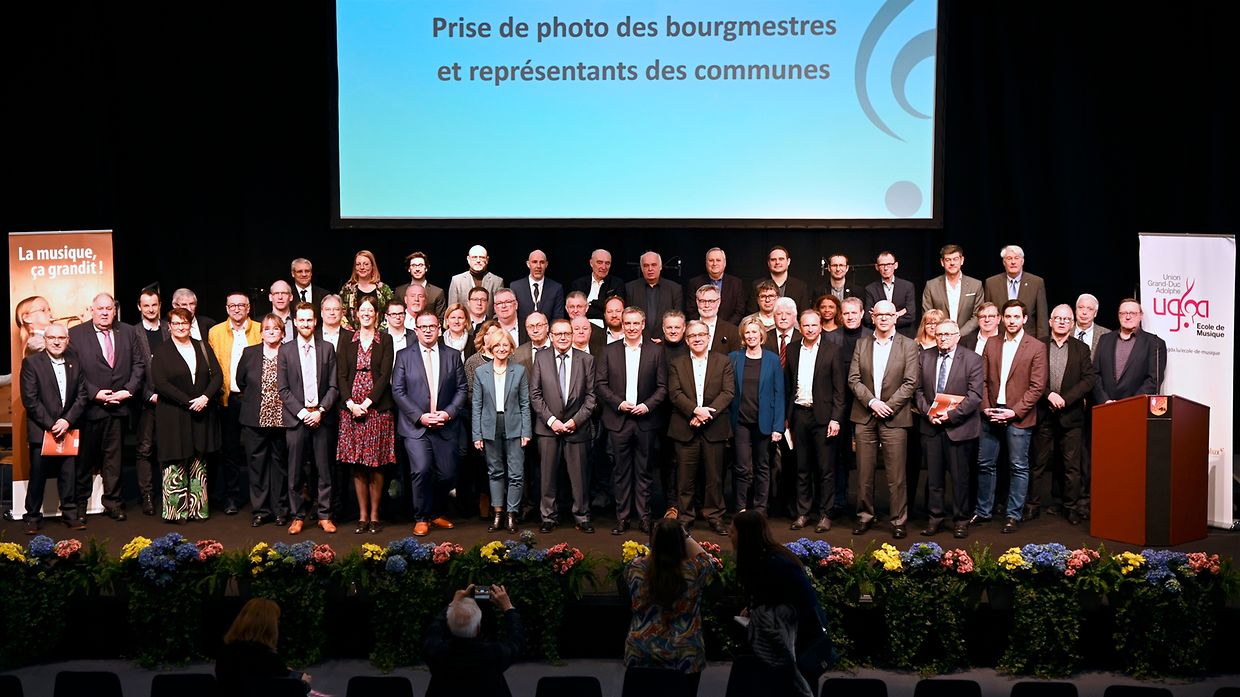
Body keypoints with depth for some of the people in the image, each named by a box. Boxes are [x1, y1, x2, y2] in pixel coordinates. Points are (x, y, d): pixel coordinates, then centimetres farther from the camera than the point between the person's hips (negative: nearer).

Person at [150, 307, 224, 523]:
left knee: (198, 463, 7)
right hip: (172, 416, -4)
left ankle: (197, 508, 12)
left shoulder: (202, 348, 10)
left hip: (202, 414, 4)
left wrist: (205, 397, -13)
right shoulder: (162, 352, -2)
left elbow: (218, 376, 4)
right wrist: (188, 402, -16)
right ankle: (175, 510, 2)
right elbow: (160, 383, -11)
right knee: (175, 462, -3)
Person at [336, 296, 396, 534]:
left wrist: (367, 403, -13)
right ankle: (362, 516, 9)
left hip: (377, 407, -2)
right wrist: (351, 404, -10)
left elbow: (385, 375, -5)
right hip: (351, 408, 2)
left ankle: (374, 516, 7)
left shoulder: (385, 340, 4)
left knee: (376, 465, 0)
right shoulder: (347, 342, 10)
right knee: (357, 465, 3)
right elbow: (341, 376, 4)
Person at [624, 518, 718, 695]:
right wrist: (685, 536, 4)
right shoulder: (694, 570, -17)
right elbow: (707, 560, 7)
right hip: (685, 657, -1)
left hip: (640, 655, 1)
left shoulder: (635, 568, -12)